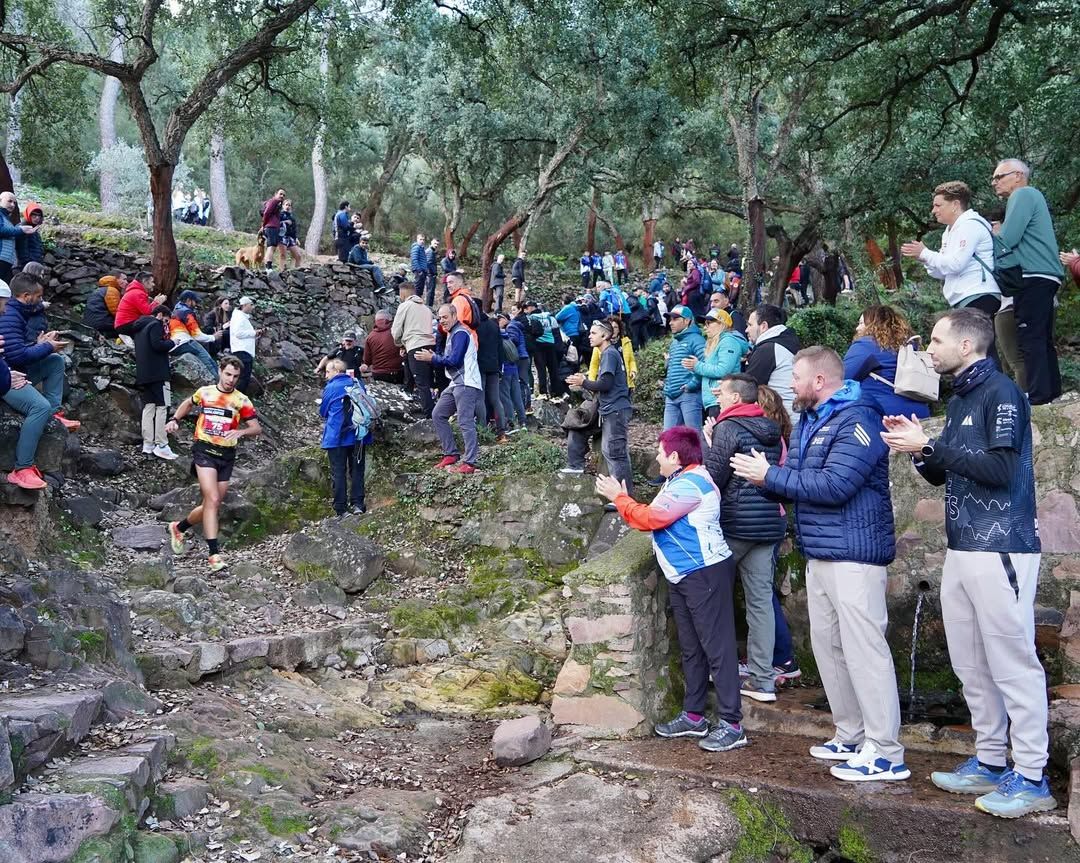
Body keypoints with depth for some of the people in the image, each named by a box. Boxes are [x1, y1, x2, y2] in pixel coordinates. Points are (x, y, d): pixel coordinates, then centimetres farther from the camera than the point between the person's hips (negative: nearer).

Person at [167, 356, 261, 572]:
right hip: (204, 450, -2)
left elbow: (257, 428, -2)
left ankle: (178, 528, 36)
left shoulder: (241, 400, 3)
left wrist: (241, 431, -21)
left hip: (226, 455, 3)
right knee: (213, 500, -19)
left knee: (212, 505, 9)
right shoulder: (204, 392, 6)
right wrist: (175, 420, 15)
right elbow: (188, 403, 28)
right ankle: (214, 554, -21)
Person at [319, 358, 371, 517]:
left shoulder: (331, 388, -8)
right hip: (358, 435, 3)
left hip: (336, 437, -3)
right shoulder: (358, 384, 3)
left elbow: (323, 412, 2)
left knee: (338, 473, 3)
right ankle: (357, 504, 7)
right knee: (357, 470, 11)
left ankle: (340, 509, 3)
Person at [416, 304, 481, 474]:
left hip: (466, 384, -11)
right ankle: (451, 454, 14)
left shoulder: (460, 333, -10)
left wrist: (432, 358, -8)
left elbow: (454, 360, -18)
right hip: (456, 384, 11)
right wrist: (434, 357, 4)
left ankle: (470, 463, -14)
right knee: (438, 415, 11)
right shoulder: (452, 334, 22)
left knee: (465, 422, -13)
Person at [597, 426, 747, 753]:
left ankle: (732, 725, -4)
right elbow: (654, 519, 14)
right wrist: (624, 500, 11)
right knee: (691, 649, 15)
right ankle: (693, 716, 24)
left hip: (706, 574, -11)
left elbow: (650, 518, -17)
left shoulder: (689, 484, -17)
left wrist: (619, 497, -6)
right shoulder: (681, 481, 17)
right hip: (683, 577, 11)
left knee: (717, 648, -7)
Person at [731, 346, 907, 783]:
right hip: (819, 554, 10)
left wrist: (770, 475, -17)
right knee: (828, 646, 14)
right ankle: (851, 737, 25)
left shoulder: (856, 420, -13)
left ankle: (886, 753, -2)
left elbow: (834, 485, -24)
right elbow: (800, 480, 14)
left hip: (852, 555, -10)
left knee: (863, 649, -8)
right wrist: (762, 472, -5)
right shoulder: (812, 421, 17)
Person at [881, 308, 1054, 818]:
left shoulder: (1001, 394, -9)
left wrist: (930, 446, -16)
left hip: (1000, 549, -9)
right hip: (961, 548, 9)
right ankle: (991, 763, 21)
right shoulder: (958, 399, 17)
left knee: (1012, 664, -5)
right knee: (971, 665, 12)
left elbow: (1000, 469, -20)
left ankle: (1031, 778, 2)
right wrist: (917, 450, 2)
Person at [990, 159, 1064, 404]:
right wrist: (1001, 231, 7)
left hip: (1035, 277, -10)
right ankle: (1052, 391, 17)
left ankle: (1038, 396, -14)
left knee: (1029, 339, -12)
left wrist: (996, 231, 3)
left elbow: (1007, 240, -16)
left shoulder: (1023, 194, -7)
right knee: (1041, 339, 13)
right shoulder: (1029, 196, 24)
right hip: (1042, 277, 10)